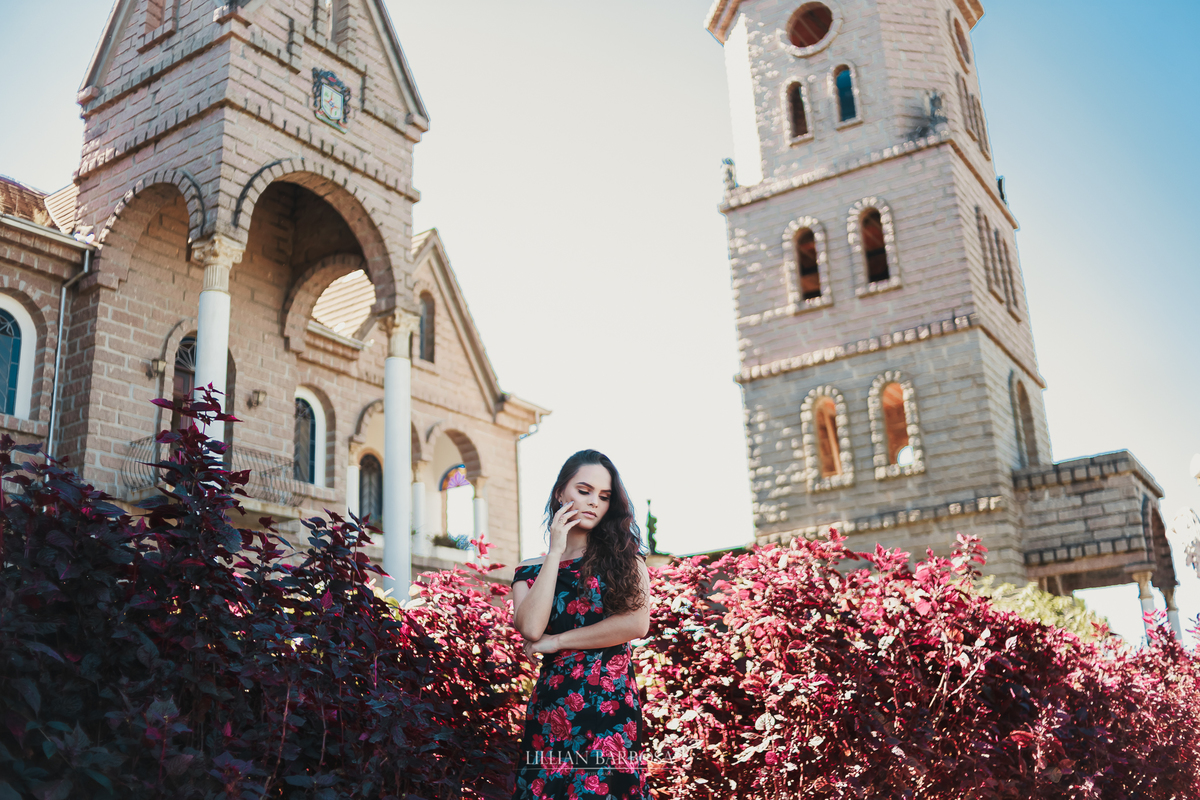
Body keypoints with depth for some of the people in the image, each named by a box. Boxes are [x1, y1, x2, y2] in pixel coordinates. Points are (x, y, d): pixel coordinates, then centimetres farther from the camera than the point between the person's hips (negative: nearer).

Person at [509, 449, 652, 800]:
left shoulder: (624, 556, 8)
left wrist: (557, 641, -5)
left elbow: (637, 623, -7)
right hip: (551, 705, 2)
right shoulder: (531, 571, 10)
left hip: (613, 704, -1)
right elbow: (531, 629, -9)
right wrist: (556, 552, -3)